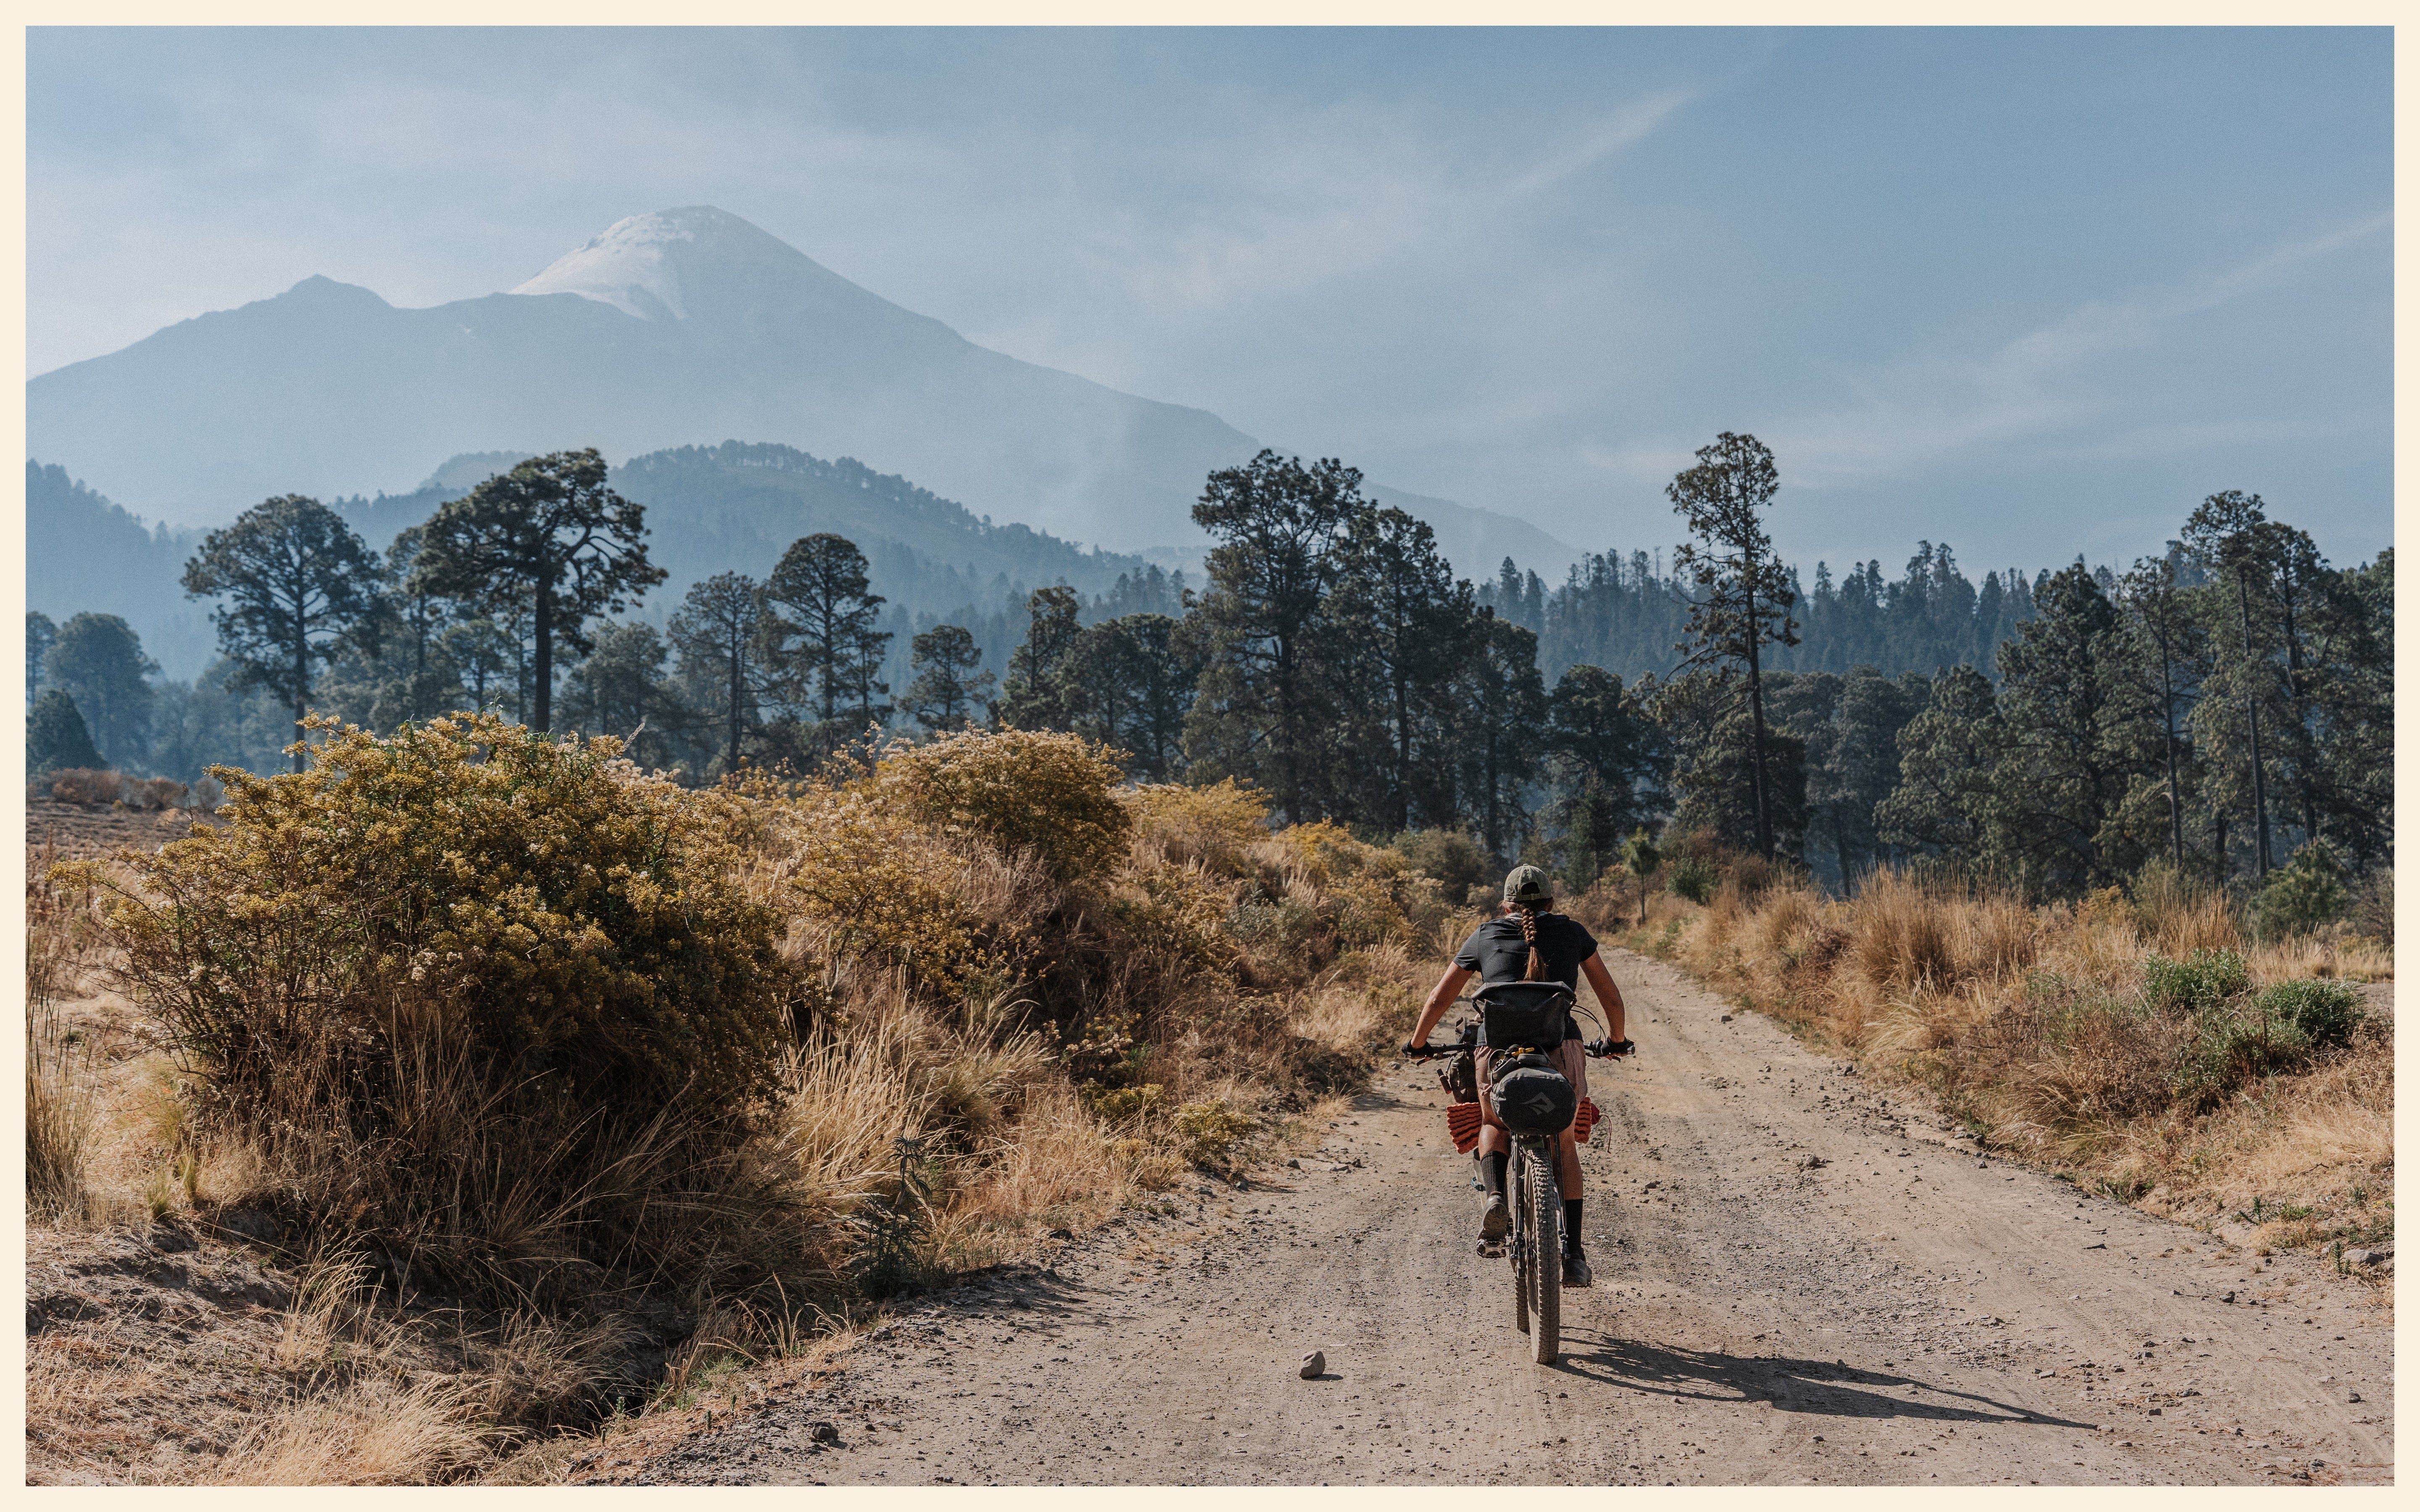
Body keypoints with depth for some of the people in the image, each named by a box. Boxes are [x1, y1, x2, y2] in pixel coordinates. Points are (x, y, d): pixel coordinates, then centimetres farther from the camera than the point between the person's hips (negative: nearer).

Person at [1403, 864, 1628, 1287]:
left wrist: (1418, 1043, 41)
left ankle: (1495, 1198, -1)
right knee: (1565, 1145, 22)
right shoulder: (1573, 933, 19)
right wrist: (1616, 1040, 42)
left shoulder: (1485, 936, 19)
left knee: (1493, 1126, 28)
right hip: (1560, 1047, 0)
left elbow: (1438, 1000, 24)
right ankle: (1573, 1255, 14)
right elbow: (1612, 998, 24)